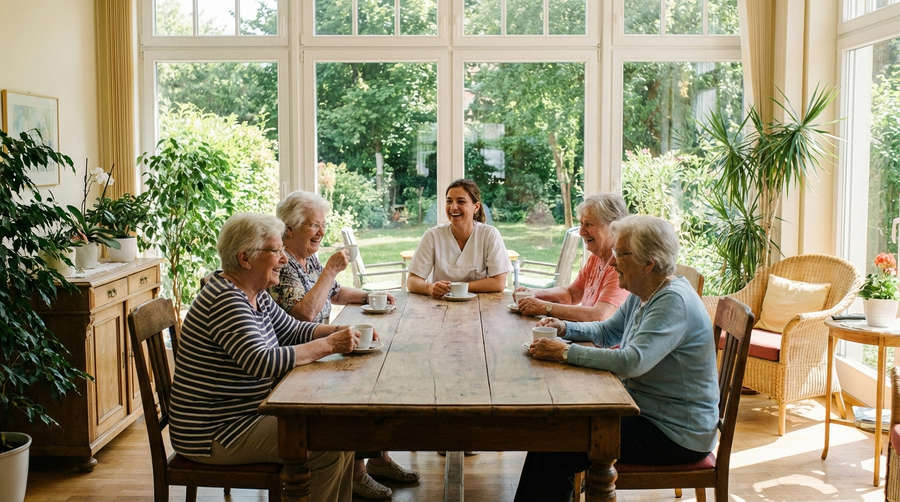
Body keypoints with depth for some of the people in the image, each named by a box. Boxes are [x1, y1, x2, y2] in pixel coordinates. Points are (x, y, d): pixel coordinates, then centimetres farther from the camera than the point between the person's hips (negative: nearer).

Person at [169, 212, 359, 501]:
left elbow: (292, 330, 14)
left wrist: (340, 331, -4)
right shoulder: (226, 299, -23)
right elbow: (262, 362, -33)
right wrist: (329, 345, -28)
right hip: (212, 434, -10)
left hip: (247, 413, 10)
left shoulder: (254, 295, 7)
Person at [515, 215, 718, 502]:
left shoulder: (674, 301, -23)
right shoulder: (642, 294, 8)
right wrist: (565, 328, 2)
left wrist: (565, 353, -28)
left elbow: (632, 361, -34)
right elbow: (607, 331, 21)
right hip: (645, 410, 10)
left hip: (676, 434, -10)